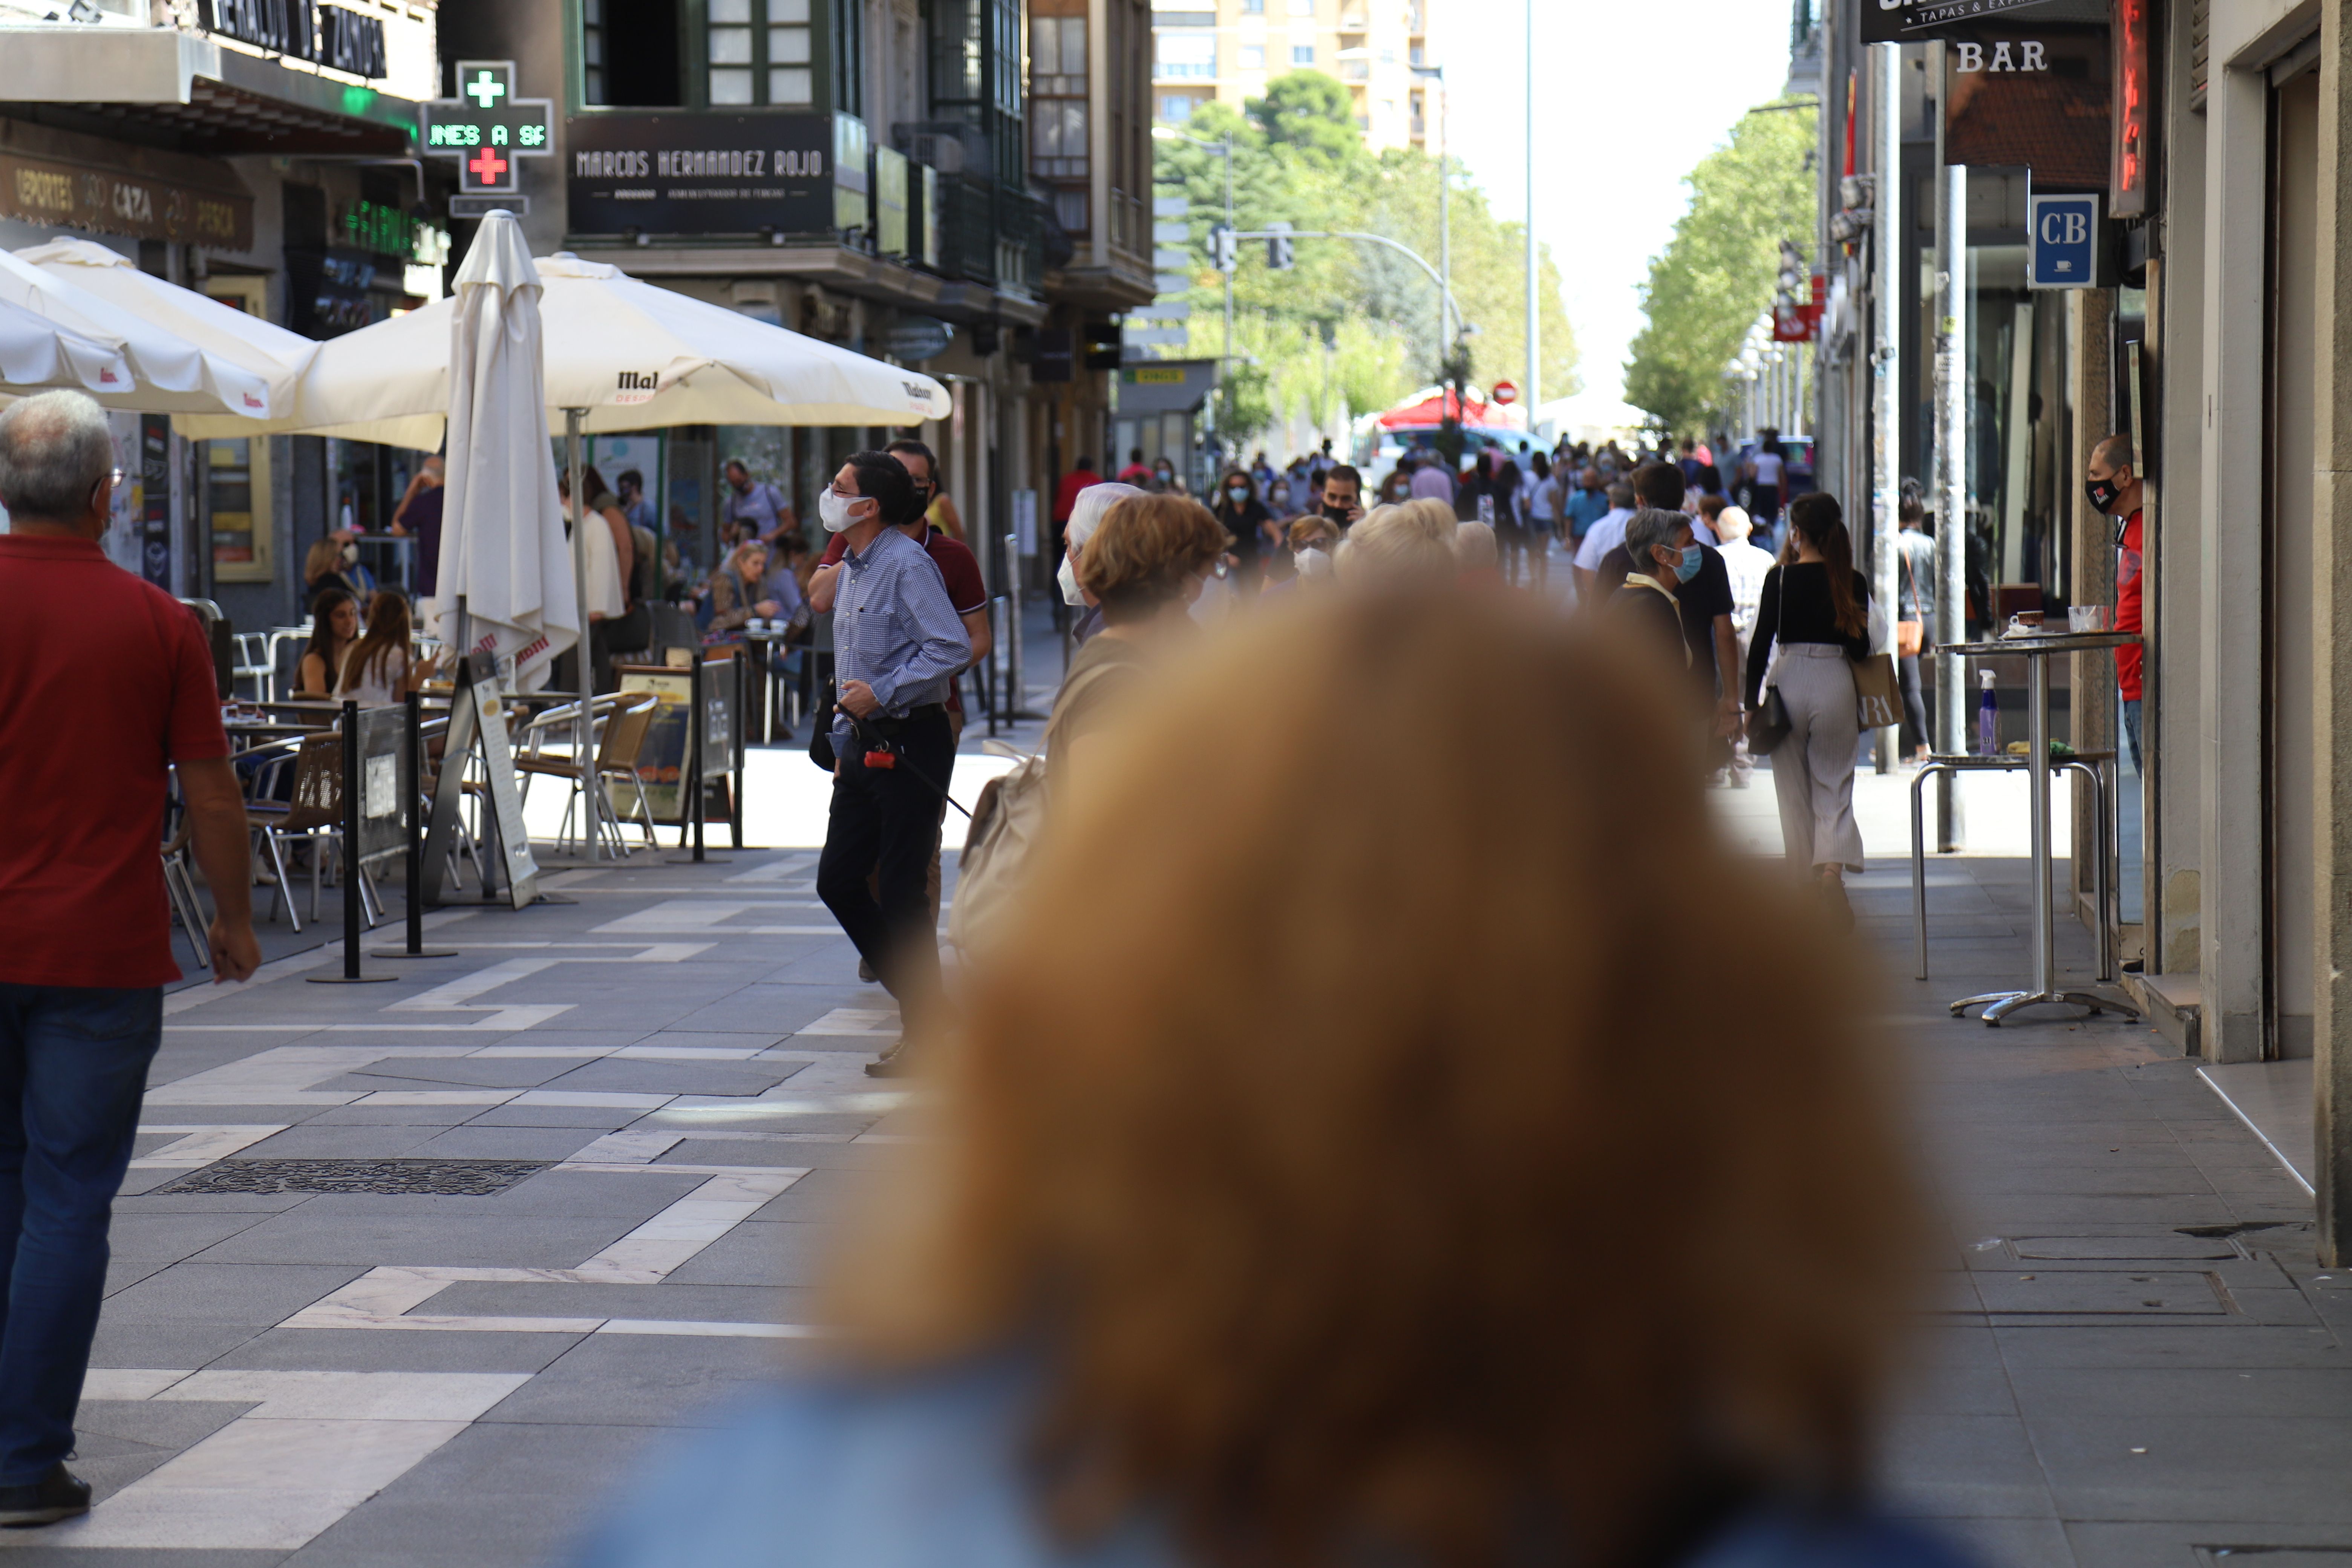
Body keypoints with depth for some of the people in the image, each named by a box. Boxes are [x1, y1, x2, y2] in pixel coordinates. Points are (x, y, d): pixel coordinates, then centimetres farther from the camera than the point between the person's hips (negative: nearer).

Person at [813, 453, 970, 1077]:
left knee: (902, 892, -5)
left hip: (909, 741, -9)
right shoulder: (849, 570, 15)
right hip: (866, 743, 9)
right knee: (837, 880, 9)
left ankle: (924, 1033, 5)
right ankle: (912, 994, 22)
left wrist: (882, 694, -22)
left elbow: (952, 650, -23)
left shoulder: (907, 565, -15)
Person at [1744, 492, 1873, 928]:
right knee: (1834, 787, 3)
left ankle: (1805, 877, 16)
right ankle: (1833, 865, -22)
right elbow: (1861, 649, 1)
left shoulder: (1779, 578, -4)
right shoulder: (1852, 582, 1)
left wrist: (1751, 701, 1)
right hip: (1835, 684, 1)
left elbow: (1761, 643, -5)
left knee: (1794, 792, 11)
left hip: (1790, 681, -1)